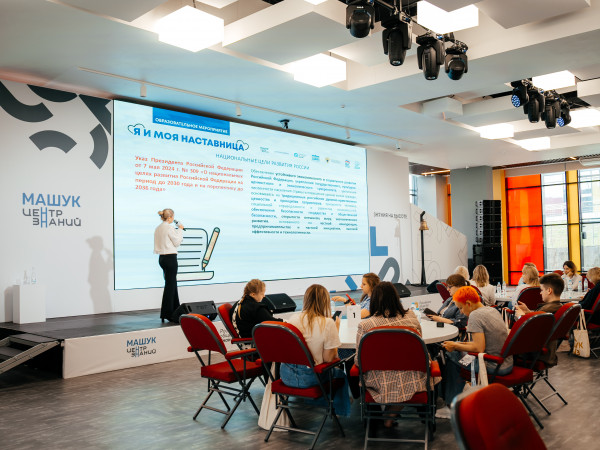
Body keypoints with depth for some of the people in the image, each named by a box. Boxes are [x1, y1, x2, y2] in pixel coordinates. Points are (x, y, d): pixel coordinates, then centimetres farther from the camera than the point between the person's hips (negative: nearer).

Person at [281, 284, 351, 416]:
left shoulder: (293, 318, -4)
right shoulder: (327, 323, -17)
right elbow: (328, 358, -12)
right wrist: (336, 330, -2)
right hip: (309, 378, -4)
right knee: (340, 373, 26)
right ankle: (339, 410, 41)